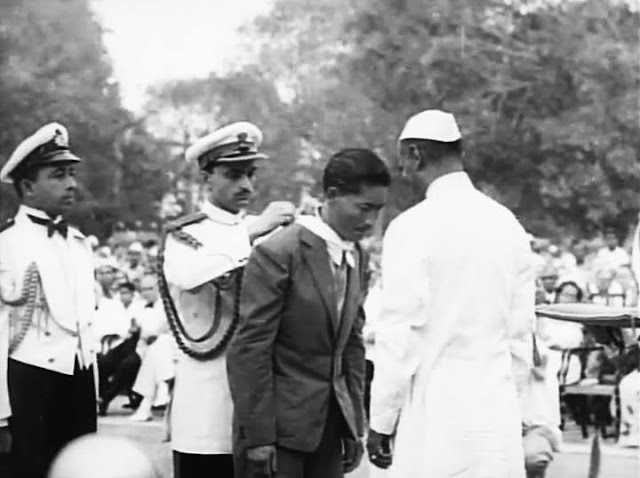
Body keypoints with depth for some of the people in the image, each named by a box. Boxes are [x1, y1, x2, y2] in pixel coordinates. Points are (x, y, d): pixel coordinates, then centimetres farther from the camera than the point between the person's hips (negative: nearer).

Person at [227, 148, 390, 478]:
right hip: (280, 421, -6)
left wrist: (354, 426, 11)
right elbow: (249, 349, -14)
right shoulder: (278, 254, -14)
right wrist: (258, 436, -16)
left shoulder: (357, 258, 8)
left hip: (329, 422, 7)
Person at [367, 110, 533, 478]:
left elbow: (400, 333, -10)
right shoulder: (507, 224, 7)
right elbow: (521, 331, 10)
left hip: (436, 418, -5)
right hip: (499, 417, 5)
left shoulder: (414, 227, -10)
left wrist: (381, 421, -1)